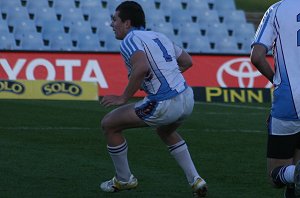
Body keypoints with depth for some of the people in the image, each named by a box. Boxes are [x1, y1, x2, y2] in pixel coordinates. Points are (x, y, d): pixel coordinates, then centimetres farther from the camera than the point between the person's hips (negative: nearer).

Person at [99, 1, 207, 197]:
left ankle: (124, 179, 24)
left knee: (109, 124, 10)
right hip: (187, 99, 8)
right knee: (165, 131, 40)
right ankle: (195, 180, 29)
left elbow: (141, 67, -27)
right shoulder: (159, 36, 17)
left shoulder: (130, 39, -7)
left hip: (164, 105, -8)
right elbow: (187, 61, 26)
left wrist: (123, 98, -17)